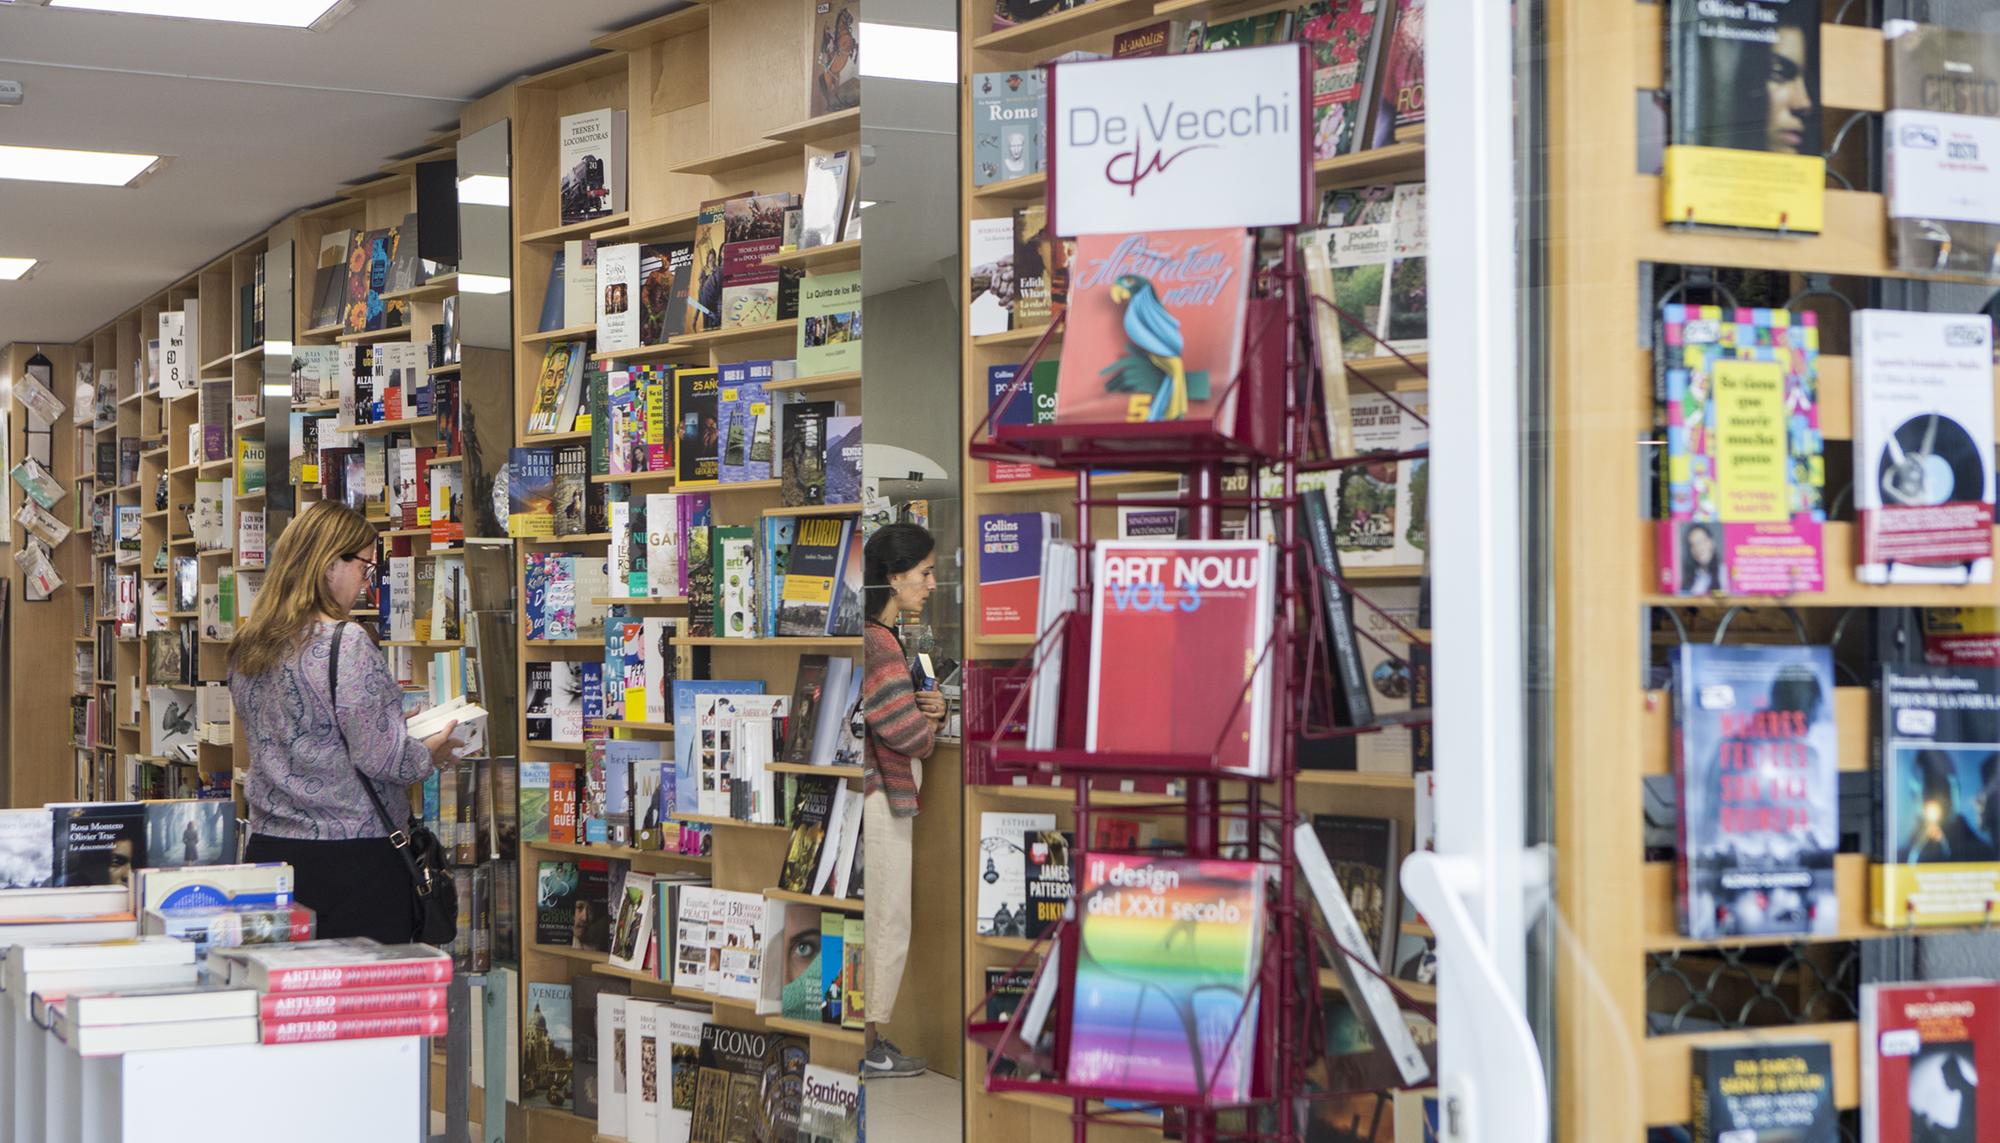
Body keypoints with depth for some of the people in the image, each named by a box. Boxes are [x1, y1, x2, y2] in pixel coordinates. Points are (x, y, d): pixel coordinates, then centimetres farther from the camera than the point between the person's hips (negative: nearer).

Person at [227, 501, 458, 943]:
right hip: (352, 857, -7)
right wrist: (429, 753, 4)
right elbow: (379, 757, -16)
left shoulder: (247, 647, 10)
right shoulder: (346, 644, -15)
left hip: (268, 848, 7)